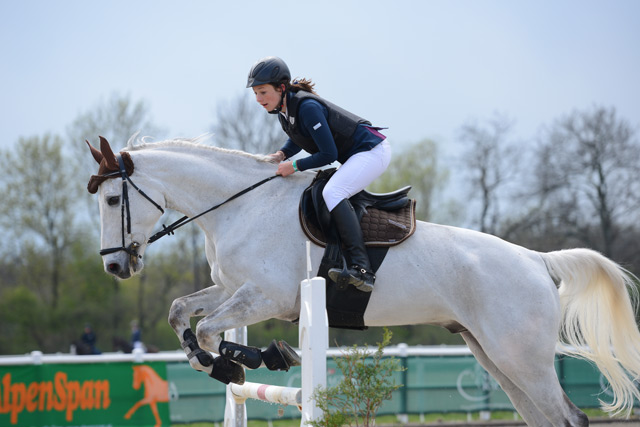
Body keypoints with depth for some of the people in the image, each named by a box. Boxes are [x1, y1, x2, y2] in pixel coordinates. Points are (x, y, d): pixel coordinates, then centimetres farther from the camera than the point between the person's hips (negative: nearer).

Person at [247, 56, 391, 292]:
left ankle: (362, 269, -37)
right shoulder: (283, 109, 2)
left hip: (372, 149, -11)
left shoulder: (307, 107, -27)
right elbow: (298, 138, 21)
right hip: (355, 156, 11)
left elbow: (329, 154, -25)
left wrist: (295, 166, -19)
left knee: (332, 192, -28)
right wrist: (282, 154, 2)